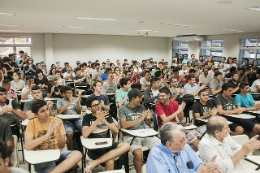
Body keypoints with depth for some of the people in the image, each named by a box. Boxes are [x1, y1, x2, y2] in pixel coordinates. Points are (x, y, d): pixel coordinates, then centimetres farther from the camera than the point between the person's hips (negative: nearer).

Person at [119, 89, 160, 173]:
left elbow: (148, 124, 22)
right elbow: (124, 125, -11)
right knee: (138, 153, -34)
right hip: (130, 136, -4)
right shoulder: (123, 108, 2)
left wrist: (148, 118, -2)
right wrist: (140, 119, -11)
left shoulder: (141, 107, 15)